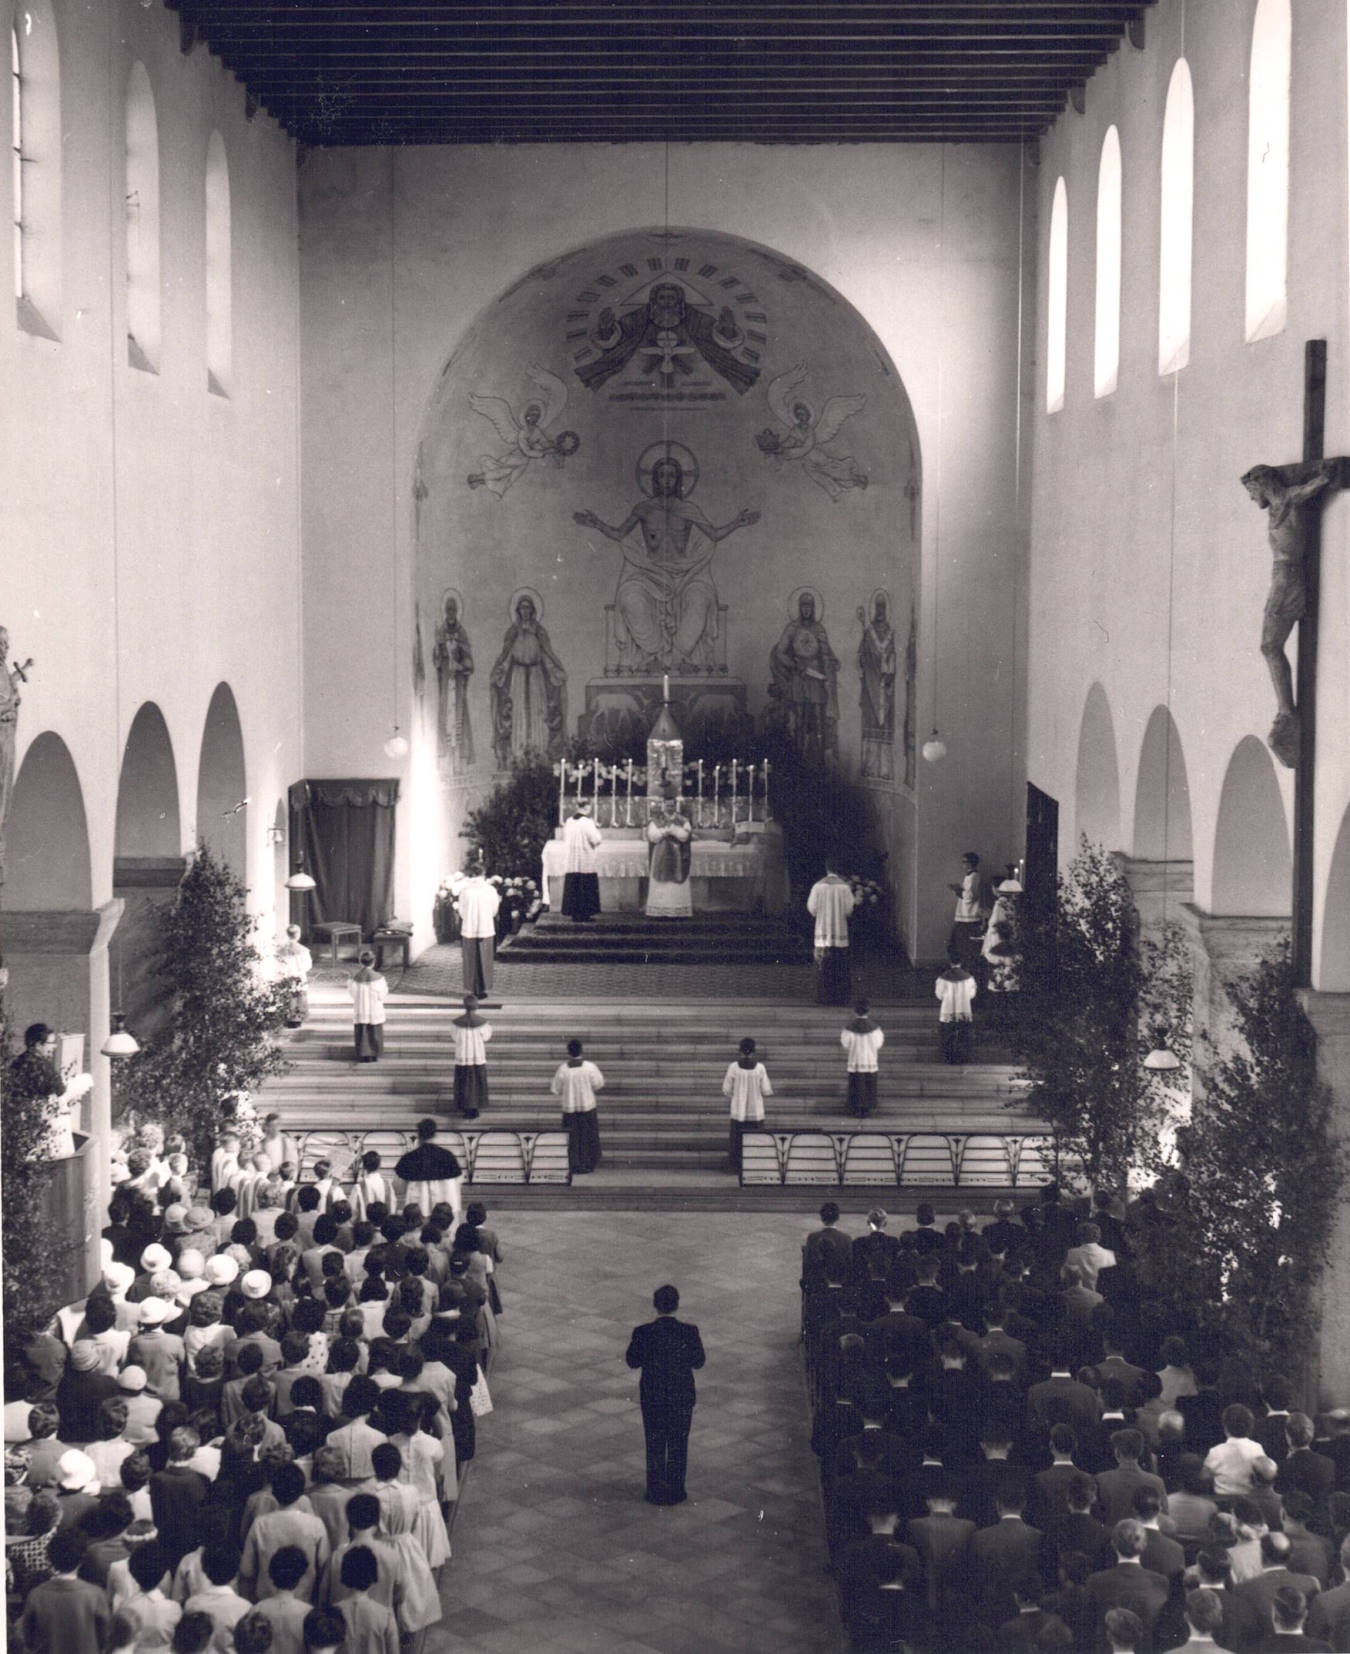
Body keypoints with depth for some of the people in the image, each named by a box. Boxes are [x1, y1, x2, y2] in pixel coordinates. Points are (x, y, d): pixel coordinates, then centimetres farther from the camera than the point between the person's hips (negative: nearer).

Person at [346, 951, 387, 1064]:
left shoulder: (356, 978, -7)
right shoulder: (377, 977, -14)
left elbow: (353, 993, 0)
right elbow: (381, 994, -10)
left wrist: (349, 982, 16)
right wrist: (386, 986, 10)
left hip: (360, 1009, 2)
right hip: (375, 1010, -2)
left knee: (362, 1032, 9)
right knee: (374, 1032, 9)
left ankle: (363, 1055, 7)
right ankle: (374, 1055, 9)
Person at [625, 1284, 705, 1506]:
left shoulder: (642, 1333, -17)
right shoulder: (689, 1332, -17)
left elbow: (633, 1362, -4)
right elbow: (698, 1362, -4)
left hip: (652, 1397, 0)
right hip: (682, 1396, 0)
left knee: (655, 1445, 15)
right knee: (678, 1445, 15)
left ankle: (656, 1492, 21)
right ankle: (675, 1491, 21)